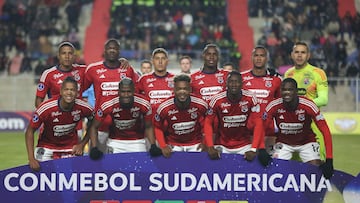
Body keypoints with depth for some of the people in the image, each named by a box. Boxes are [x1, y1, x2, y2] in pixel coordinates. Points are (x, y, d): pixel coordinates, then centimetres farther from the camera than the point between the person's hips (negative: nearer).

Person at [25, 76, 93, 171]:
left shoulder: (84, 108, -20)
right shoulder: (46, 108, -28)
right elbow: (30, 131, -18)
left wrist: (82, 144, -4)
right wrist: (31, 158, -23)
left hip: (71, 148, 2)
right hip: (47, 145, -2)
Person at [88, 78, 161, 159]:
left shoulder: (144, 104, -21)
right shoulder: (108, 106, -24)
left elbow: (148, 127, -4)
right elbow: (94, 127, -12)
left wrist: (153, 146, -17)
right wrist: (94, 148, -22)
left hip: (137, 141, 1)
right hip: (115, 142, -1)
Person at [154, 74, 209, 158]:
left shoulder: (201, 105, -17)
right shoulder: (164, 108, -19)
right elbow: (158, 128, -4)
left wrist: (205, 142, 1)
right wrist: (163, 146, -12)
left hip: (195, 144, 1)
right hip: (173, 145, -1)